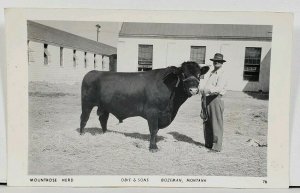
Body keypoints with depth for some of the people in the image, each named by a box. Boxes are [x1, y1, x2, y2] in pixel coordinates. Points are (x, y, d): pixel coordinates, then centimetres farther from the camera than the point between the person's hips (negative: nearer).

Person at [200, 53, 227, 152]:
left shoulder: (222, 75, -6)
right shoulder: (212, 73, 21)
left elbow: (218, 89, -21)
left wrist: (208, 90, -34)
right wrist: (202, 90, 7)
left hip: (215, 99, -8)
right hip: (206, 99, 8)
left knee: (216, 124, -3)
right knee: (207, 123, 13)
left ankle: (217, 146, 5)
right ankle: (208, 143, 25)